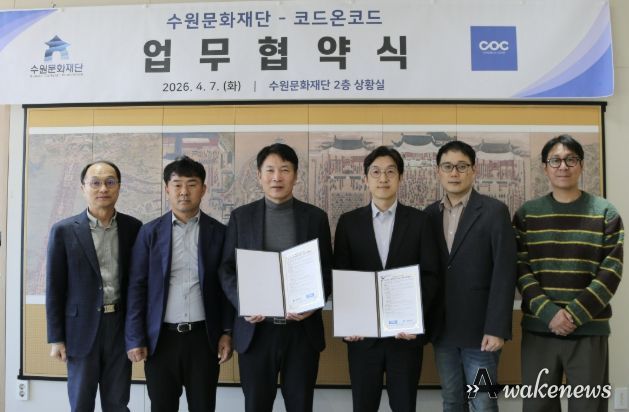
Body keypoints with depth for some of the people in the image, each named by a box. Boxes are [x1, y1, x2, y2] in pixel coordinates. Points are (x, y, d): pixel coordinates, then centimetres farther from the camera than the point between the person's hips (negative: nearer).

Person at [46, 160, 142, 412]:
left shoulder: (133, 228, 1)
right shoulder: (64, 231, -4)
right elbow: (55, 288, -2)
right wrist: (56, 338, -3)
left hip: (122, 327, 2)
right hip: (82, 329, -1)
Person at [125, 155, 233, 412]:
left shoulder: (219, 232, 1)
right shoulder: (150, 232, 1)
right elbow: (137, 288, 0)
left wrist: (227, 332, -2)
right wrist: (135, 338, -4)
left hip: (204, 337, 0)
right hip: (161, 338, 0)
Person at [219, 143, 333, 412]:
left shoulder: (316, 217, 4)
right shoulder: (241, 217, 4)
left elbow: (327, 270, 5)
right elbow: (227, 269, 4)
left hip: (302, 330, 0)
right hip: (256, 330, 0)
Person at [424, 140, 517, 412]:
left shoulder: (494, 211, -6)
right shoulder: (430, 214, 7)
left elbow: (504, 273, -11)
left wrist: (496, 328, -16)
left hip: (479, 328, -4)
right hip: (442, 329, 4)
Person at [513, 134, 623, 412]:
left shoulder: (605, 213, 3)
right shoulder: (527, 214, 4)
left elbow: (611, 272, -3)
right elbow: (521, 270, 0)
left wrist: (575, 314, -12)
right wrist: (549, 312, -13)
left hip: (589, 331, 0)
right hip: (538, 329, 1)